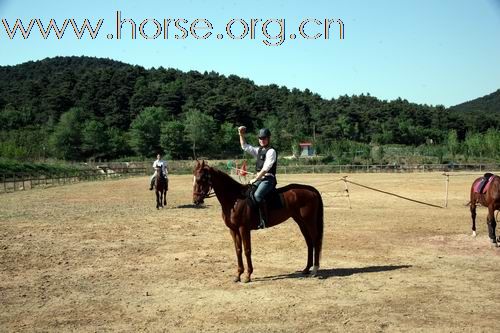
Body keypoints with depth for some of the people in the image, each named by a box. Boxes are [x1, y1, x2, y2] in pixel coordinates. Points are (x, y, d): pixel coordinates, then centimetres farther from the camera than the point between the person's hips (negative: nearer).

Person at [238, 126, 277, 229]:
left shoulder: (271, 151, -8)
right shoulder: (259, 150, 17)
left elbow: (265, 169, -15)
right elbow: (245, 146, 20)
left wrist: (255, 179, -16)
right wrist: (241, 135, 9)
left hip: (268, 179, -9)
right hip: (259, 178, 9)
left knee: (257, 195, -31)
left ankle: (263, 220, -27)